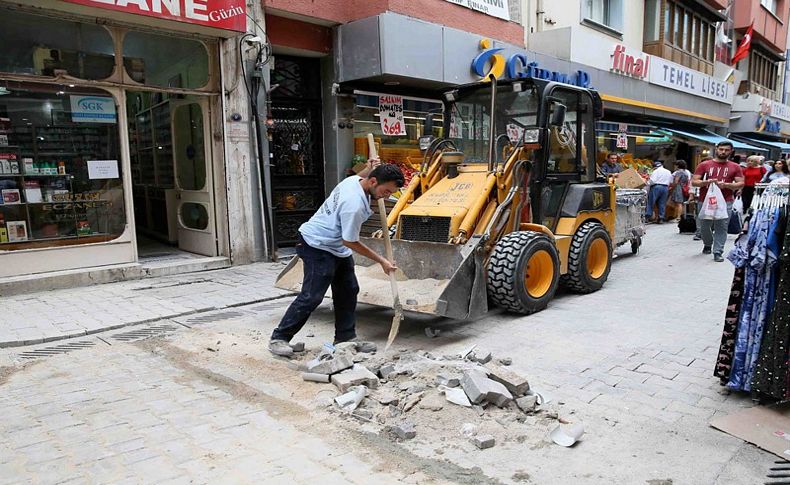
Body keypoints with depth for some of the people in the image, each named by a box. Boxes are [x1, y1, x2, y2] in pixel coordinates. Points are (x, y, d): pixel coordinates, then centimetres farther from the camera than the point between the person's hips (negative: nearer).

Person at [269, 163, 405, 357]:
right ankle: (279, 338, 2)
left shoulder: (355, 180, -6)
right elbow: (350, 242, -22)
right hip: (317, 247, -10)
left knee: (348, 291, 10)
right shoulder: (354, 205, -32)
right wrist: (381, 261, -15)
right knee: (312, 296, -10)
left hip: (336, 246, 10)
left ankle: (345, 337, 20)